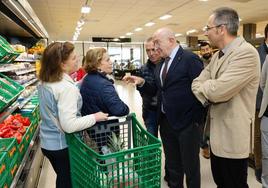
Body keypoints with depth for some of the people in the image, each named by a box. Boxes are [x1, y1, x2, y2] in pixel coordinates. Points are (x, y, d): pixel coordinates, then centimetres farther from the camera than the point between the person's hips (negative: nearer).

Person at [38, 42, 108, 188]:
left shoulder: (44, 83, -1)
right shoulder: (67, 88, -28)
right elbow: (69, 125, -32)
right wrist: (95, 117, -22)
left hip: (47, 142, 8)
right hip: (62, 145, -8)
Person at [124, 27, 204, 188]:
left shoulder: (190, 59, -12)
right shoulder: (160, 64, 10)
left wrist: (197, 119, -14)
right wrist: (142, 82, -4)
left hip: (187, 123, -6)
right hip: (166, 121, 7)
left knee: (190, 166, 12)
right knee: (172, 164, 21)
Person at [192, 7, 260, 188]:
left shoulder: (246, 53, -21)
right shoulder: (217, 56, 9)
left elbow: (218, 90, -29)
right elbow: (197, 83, 5)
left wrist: (205, 85, -9)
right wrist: (208, 91, -15)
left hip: (233, 136, -8)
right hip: (217, 133, 8)